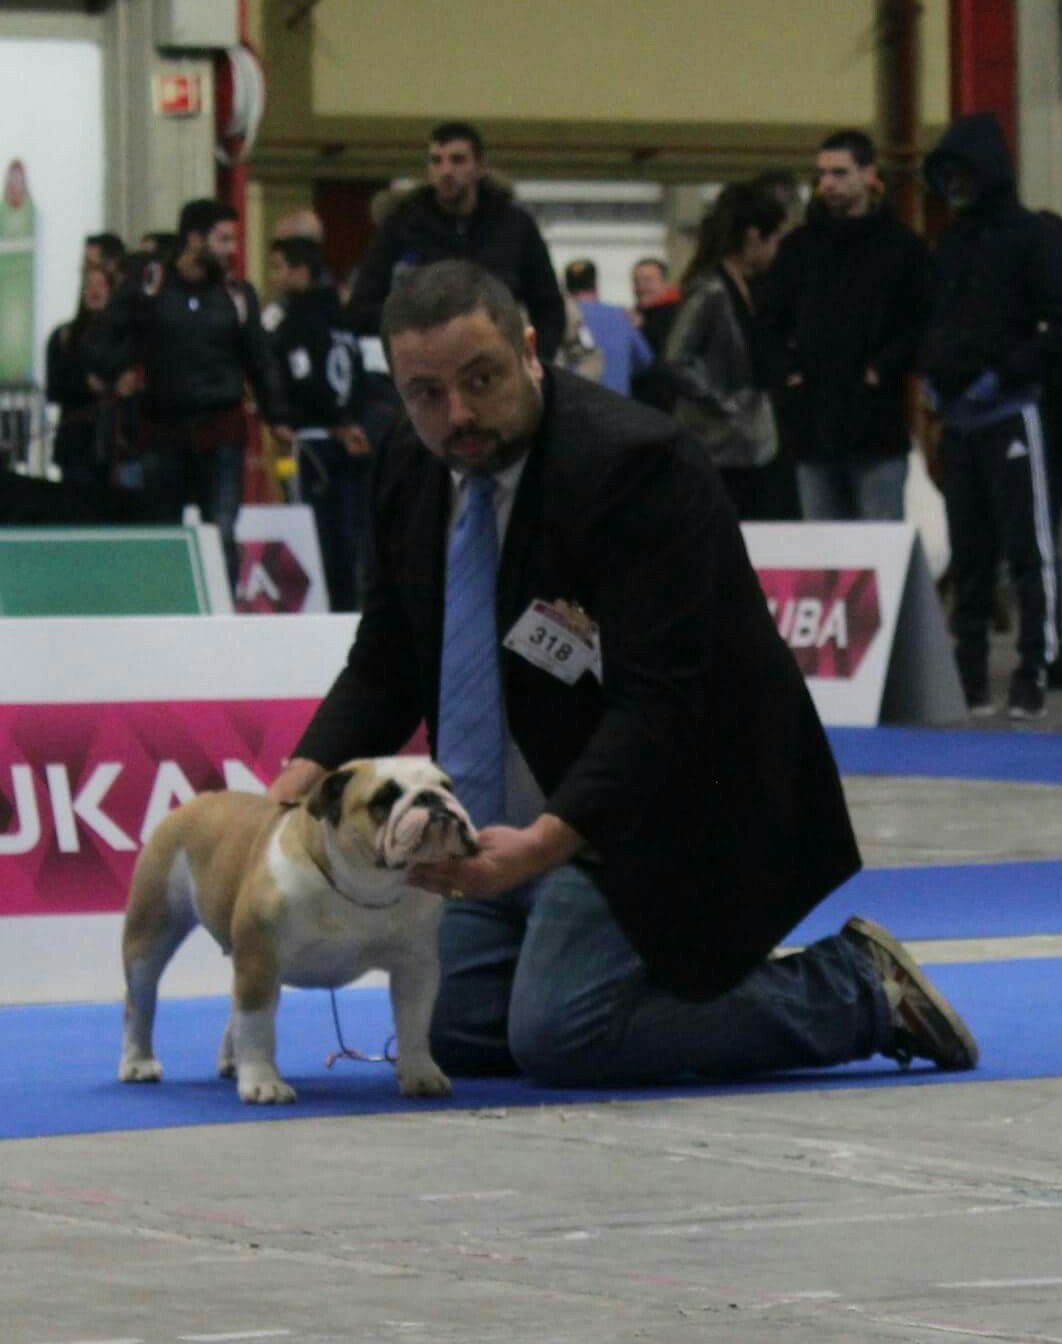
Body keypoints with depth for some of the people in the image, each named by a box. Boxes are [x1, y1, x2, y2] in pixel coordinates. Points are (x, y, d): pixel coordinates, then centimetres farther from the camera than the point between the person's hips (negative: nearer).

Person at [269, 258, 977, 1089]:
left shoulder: (634, 466, -24)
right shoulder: (413, 473, 1)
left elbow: (659, 704, -29)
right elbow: (385, 667, 9)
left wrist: (543, 841, -40)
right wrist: (299, 783, -10)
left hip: (640, 823, -9)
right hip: (509, 829, 9)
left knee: (561, 1037, -22)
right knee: (448, 1032, 3)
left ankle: (857, 991, -3)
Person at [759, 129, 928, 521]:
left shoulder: (901, 246, 2)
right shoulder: (799, 246, 13)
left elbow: (920, 326, -2)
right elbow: (769, 321, 15)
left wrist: (883, 369, -14)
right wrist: (786, 370, 0)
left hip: (877, 422, -4)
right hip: (811, 425, 4)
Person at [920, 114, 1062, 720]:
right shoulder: (952, 243, 16)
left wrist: (1006, 373, -16)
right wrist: (932, 370, 7)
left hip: (1011, 415, -7)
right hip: (959, 419, 7)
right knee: (970, 555, 9)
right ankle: (969, 677, 12)